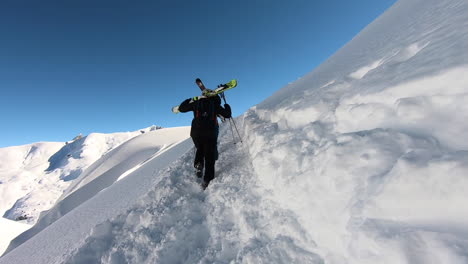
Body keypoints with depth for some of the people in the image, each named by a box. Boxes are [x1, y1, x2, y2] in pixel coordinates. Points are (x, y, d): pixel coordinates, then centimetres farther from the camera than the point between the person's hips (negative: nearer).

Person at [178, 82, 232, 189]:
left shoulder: (196, 102, 10)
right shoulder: (215, 104, 8)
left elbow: (181, 108, 17)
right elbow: (227, 115, 12)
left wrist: (189, 100, 32)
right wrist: (227, 106, 32)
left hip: (196, 133, 2)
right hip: (210, 133, -1)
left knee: (200, 149, 30)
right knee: (209, 157, 8)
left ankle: (198, 164, 7)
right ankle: (207, 180, 5)